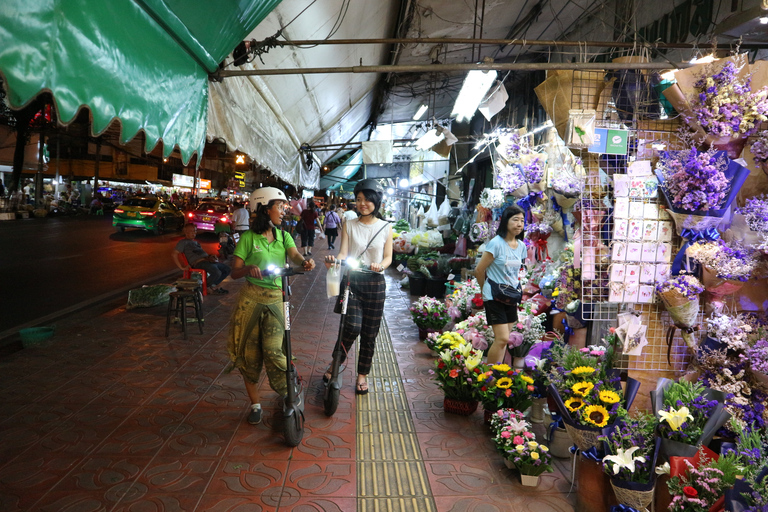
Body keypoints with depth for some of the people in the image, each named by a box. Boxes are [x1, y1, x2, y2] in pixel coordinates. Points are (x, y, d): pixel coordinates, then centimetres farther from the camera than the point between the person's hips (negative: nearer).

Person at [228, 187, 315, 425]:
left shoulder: (283, 236, 7)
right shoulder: (249, 237, -4)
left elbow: (295, 255, -11)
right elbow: (234, 272, -5)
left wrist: (305, 262, -34)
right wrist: (249, 268, -27)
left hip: (276, 299, 1)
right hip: (251, 298, -1)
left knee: (273, 349, -13)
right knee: (250, 352, 5)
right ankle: (255, 404, 22)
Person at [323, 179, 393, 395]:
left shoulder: (385, 227, 4)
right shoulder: (349, 225, 3)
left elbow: (388, 257, 4)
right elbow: (343, 252, -5)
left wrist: (380, 265, -19)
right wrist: (334, 260, -27)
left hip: (375, 284, 1)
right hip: (351, 281, -1)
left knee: (369, 332, 8)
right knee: (353, 326, -18)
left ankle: (362, 374, 27)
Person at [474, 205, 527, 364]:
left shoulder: (521, 246, 6)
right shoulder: (496, 243, -15)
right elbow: (479, 270, -9)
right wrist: (486, 290, 4)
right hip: (494, 297, -7)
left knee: (502, 340, 9)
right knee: (502, 339, -11)